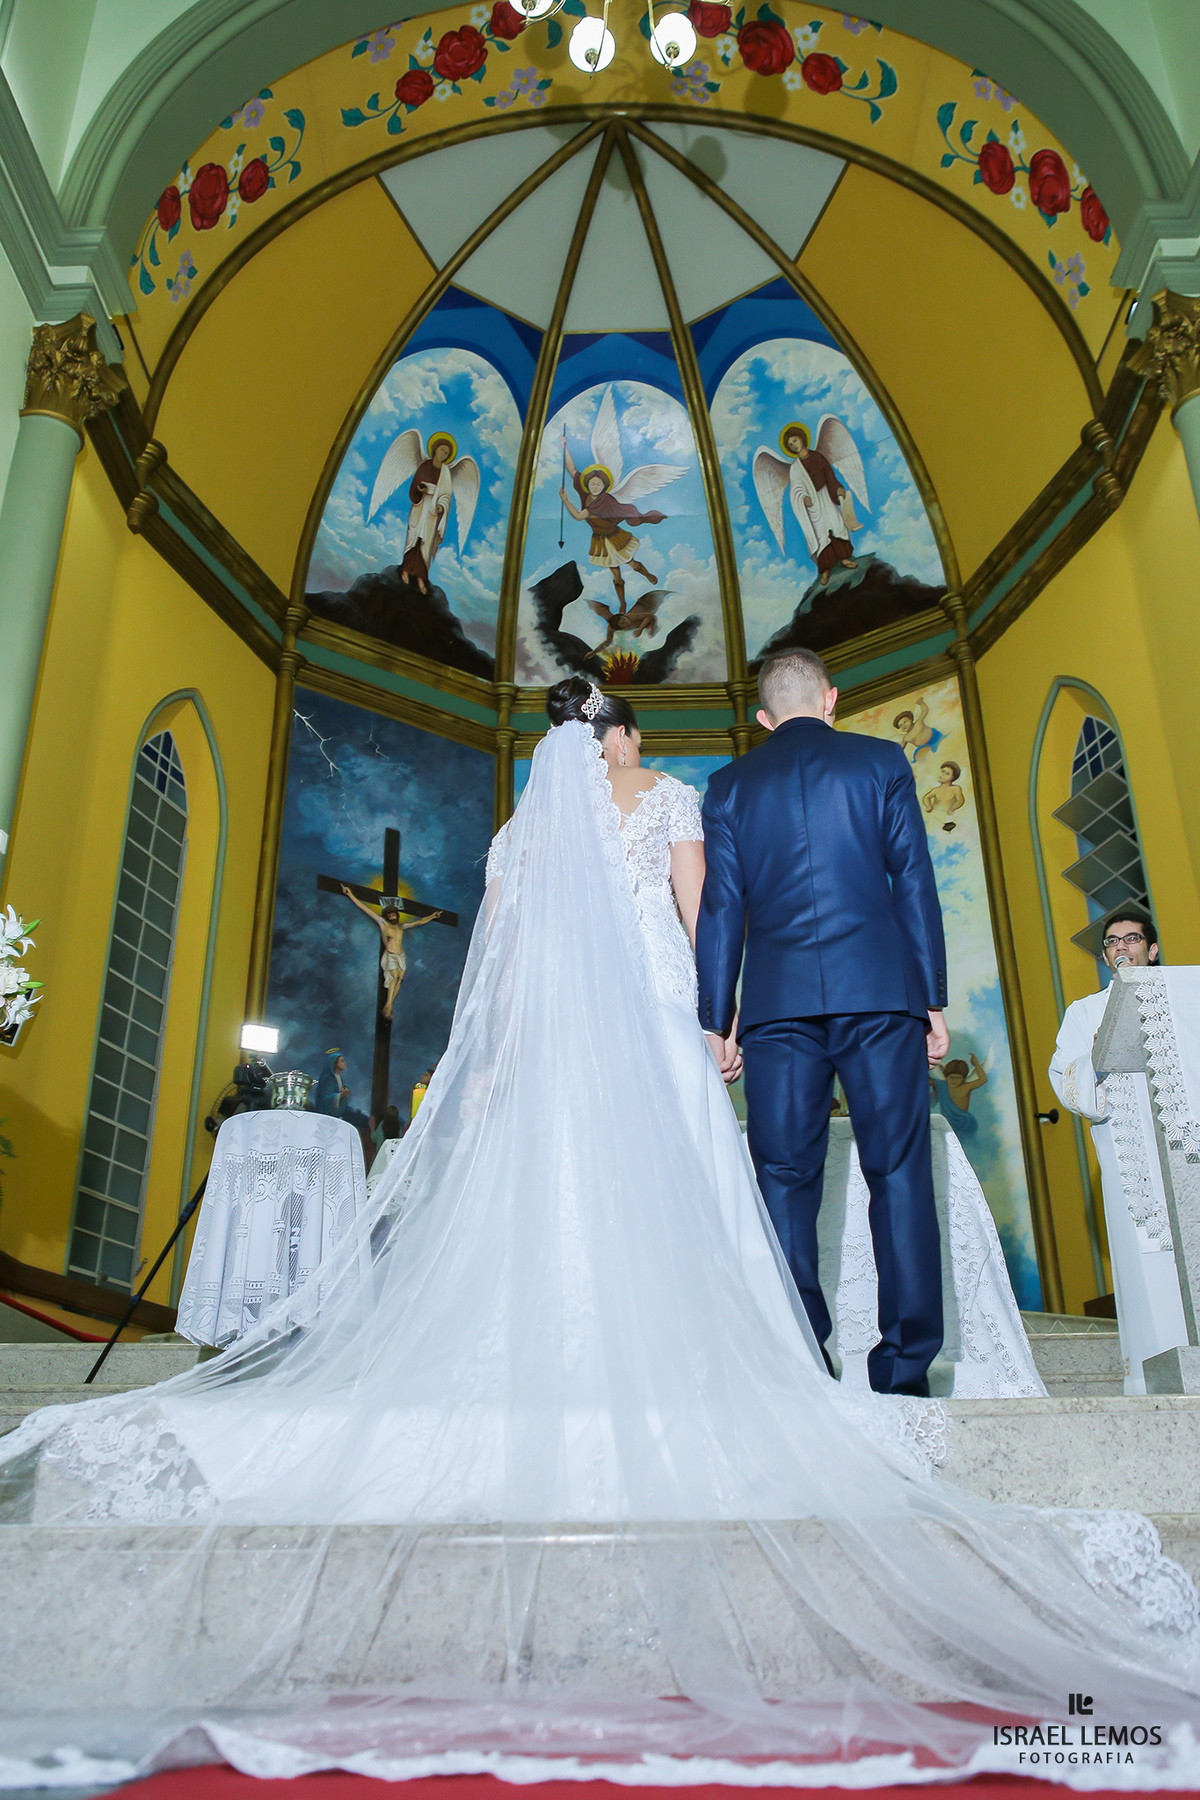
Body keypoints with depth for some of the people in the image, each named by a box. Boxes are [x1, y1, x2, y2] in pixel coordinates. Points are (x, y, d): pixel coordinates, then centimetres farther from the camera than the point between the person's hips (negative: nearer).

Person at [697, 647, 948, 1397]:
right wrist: (933, 998, 8)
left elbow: (721, 906, 7)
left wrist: (716, 1019, 8)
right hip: (881, 990, 0)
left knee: (785, 1180, 3)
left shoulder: (731, 784, 13)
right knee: (899, 1173, 2)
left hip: (777, 1000, 1)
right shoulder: (881, 761, 11)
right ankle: (905, 1364, 1)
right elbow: (914, 882, 6)